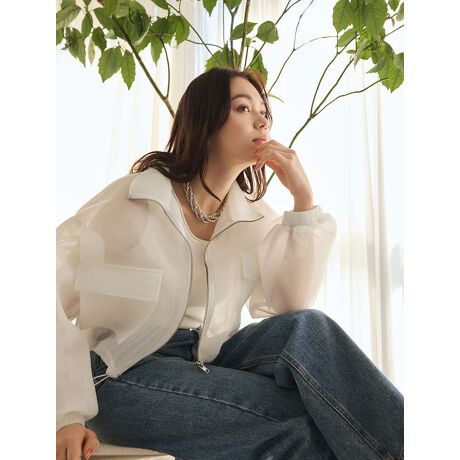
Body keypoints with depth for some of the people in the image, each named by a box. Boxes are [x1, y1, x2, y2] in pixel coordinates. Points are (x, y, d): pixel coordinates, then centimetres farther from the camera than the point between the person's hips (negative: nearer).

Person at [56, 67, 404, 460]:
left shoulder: (254, 216, 4)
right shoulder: (135, 198, -10)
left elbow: (293, 308, -8)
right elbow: (58, 289, -13)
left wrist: (304, 199, -14)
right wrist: (70, 414, -20)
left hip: (205, 364, 5)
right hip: (126, 374, -4)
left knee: (308, 330, -24)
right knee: (302, 419, -25)